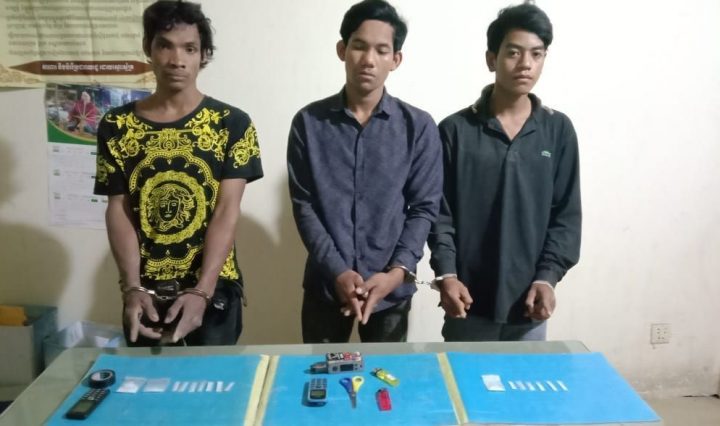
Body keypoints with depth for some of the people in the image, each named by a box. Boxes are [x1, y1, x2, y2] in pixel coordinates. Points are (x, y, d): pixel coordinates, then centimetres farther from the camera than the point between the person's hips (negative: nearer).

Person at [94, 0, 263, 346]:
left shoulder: (232, 124, -5)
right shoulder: (116, 126, 1)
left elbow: (227, 212, -11)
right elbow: (118, 211, -1)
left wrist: (201, 291, -19)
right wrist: (132, 288, -14)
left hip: (214, 287, -1)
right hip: (145, 291, 2)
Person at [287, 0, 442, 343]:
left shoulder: (418, 126, -3)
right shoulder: (308, 123, -2)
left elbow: (425, 207, -2)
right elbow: (303, 205, -3)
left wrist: (398, 271, -15)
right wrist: (337, 271, -14)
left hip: (391, 288, 0)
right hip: (325, 284, 1)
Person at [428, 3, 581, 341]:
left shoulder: (559, 130, 2)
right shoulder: (455, 130, -3)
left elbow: (567, 215, 2)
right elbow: (439, 212, -3)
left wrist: (547, 278, -10)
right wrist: (446, 274, -16)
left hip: (529, 306, 2)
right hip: (469, 304, -1)